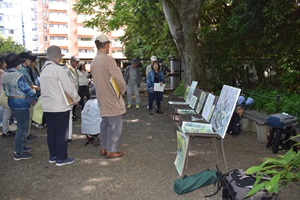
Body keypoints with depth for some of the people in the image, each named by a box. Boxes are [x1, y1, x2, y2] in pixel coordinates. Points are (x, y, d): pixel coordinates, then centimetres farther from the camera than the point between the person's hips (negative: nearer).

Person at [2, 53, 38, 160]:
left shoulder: (5, 76, 7)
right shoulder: (19, 76, -22)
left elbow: (7, 91, 12)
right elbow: (27, 90, -19)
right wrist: (35, 99, -2)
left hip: (11, 102, 9)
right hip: (21, 103, -9)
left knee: (22, 126, 23)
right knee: (22, 127, 1)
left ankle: (20, 146, 35)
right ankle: (18, 153, 8)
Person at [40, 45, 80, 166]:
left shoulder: (43, 69, 9)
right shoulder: (58, 69, -16)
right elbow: (69, 86, -15)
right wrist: (76, 98, 2)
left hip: (47, 106, 8)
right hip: (60, 106, -8)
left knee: (51, 132, 14)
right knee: (62, 133, 2)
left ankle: (53, 156, 24)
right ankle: (61, 158, 9)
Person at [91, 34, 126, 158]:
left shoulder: (93, 62, 8)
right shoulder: (108, 59, -17)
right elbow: (118, 79, -19)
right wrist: (123, 90, -1)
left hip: (102, 97, 8)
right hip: (112, 98, -8)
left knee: (105, 123, 16)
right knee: (115, 125, 1)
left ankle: (103, 148, 24)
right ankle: (111, 150, 8)